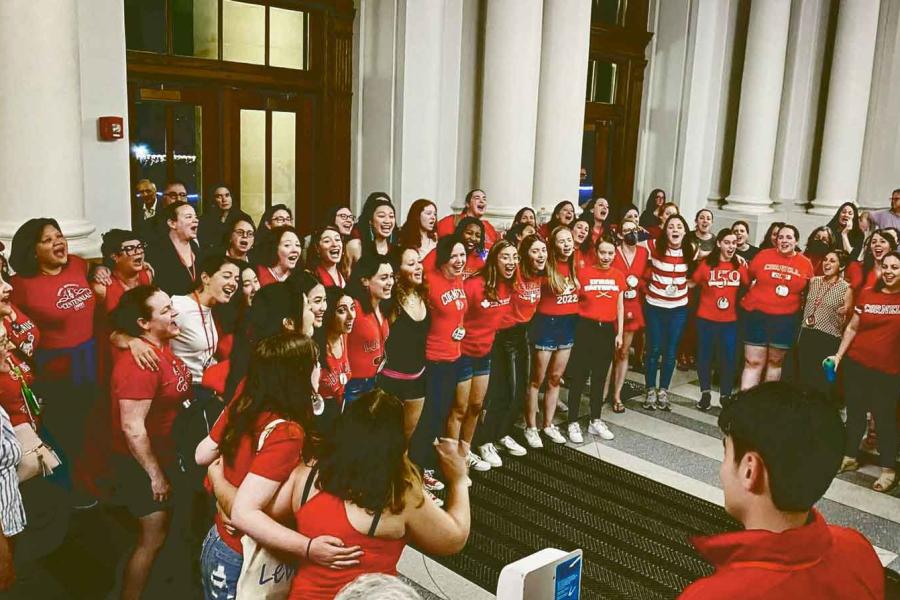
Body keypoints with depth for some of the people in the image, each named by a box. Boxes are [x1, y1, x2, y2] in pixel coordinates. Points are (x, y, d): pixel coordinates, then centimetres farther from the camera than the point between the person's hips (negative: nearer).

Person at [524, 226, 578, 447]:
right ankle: (531, 427, 15)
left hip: (569, 324, 6)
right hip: (546, 323, -6)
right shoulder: (546, 268, -14)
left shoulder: (576, 265, 3)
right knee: (537, 379, 5)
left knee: (555, 378, 15)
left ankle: (548, 425, 27)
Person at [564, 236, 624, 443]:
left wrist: (620, 333, 8)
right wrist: (573, 328, -11)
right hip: (586, 328, -4)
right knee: (579, 377, 0)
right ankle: (573, 422, 8)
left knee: (600, 377, 13)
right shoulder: (583, 273, -7)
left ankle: (595, 421, 23)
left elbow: (620, 306, 11)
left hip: (607, 329, 4)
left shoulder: (619, 276, 6)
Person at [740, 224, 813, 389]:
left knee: (776, 361, 14)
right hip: (758, 314, -2)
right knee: (753, 362, -2)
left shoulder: (805, 263, 1)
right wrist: (748, 298, 6)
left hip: (786, 319, 2)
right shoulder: (764, 255, -3)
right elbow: (748, 278, 9)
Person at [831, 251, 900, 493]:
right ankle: (849, 457, 27)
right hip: (856, 363, 2)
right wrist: (839, 355, 6)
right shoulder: (866, 295, 3)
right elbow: (852, 328, 9)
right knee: (854, 412, 12)